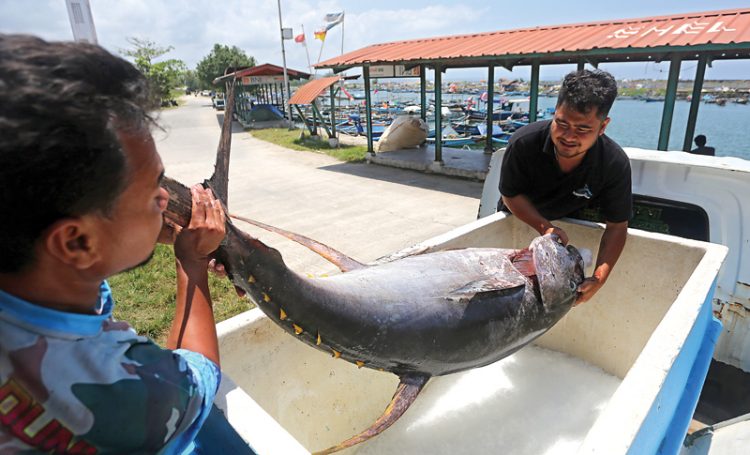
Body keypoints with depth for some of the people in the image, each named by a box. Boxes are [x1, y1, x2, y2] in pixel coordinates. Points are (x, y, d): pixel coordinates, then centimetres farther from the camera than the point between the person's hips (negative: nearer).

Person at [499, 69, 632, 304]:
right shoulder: (523, 142, -37)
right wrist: (545, 227, -39)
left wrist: (598, 279, -37)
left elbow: (617, 227, -24)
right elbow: (510, 195, -23)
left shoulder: (615, 164, -33)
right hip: (520, 218, 0)